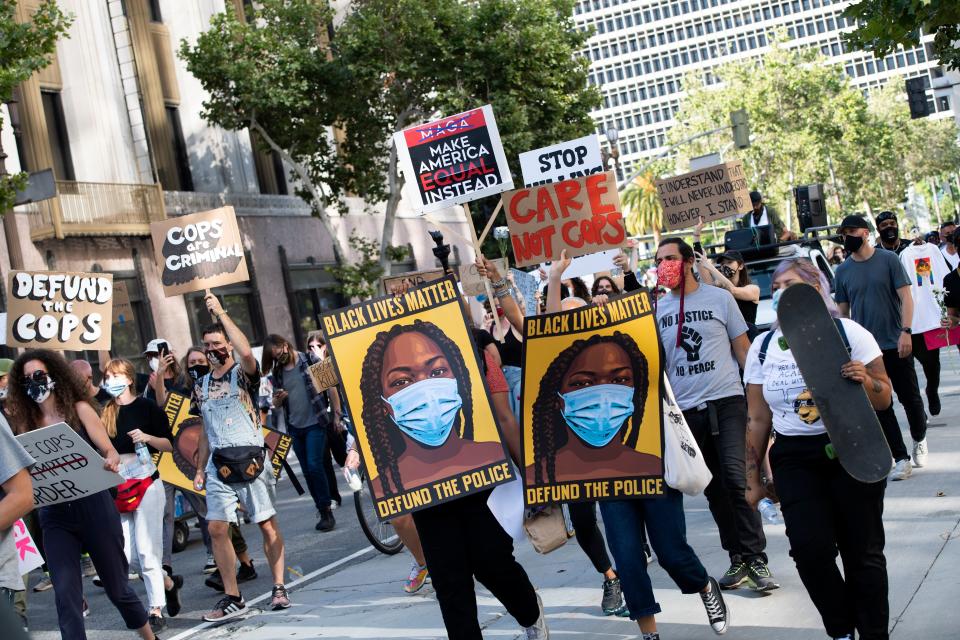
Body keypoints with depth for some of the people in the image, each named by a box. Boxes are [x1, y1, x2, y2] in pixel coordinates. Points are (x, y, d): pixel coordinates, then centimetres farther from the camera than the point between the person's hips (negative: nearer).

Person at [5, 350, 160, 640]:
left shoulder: (79, 409, -1)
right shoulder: (26, 423, 6)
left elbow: (109, 450, -6)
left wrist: (111, 461, -29)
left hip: (93, 506, -2)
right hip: (55, 515, 2)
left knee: (117, 586, 10)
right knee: (65, 594, -9)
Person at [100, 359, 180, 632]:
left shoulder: (147, 407, -1)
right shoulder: (104, 413, 10)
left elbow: (169, 444, 0)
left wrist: (146, 437, -16)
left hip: (146, 483, -4)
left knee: (146, 549, -5)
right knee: (123, 553, 0)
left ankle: (156, 611, 7)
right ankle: (168, 582, 25)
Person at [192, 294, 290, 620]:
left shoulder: (243, 373, -2)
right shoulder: (201, 385, 15)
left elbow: (246, 352, -27)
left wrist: (221, 313, -20)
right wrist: (200, 469, 16)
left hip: (250, 458, -5)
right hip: (218, 463, 5)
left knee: (268, 525, -1)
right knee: (216, 529, -1)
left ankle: (279, 588, 10)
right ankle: (232, 597, 7)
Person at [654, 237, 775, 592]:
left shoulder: (719, 298, 0)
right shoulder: (656, 308, 6)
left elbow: (743, 348, 5)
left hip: (726, 402, -3)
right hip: (685, 409, 3)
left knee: (736, 478, -14)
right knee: (713, 488, 8)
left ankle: (756, 558, -4)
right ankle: (737, 558, 19)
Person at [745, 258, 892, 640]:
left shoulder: (848, 332, -2)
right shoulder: (763, 346, 5)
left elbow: (884, 400, 1)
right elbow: (758, 419, 9)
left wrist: (865, 381, -22)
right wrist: (753, 479, 10)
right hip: (795, 460, 2)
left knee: (862, 552, 2)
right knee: (810, 548, -12)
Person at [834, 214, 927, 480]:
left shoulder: (888, 259, -3)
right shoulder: (842, 272, 5)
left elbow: (906, 298, -6)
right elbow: (843, 313, 10)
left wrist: (906, 331, -17)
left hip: (896, 345, -2)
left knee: (910, 398, 7)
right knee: (881, 406, 1)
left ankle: (919, 439, 34)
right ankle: (901, 458, 9)